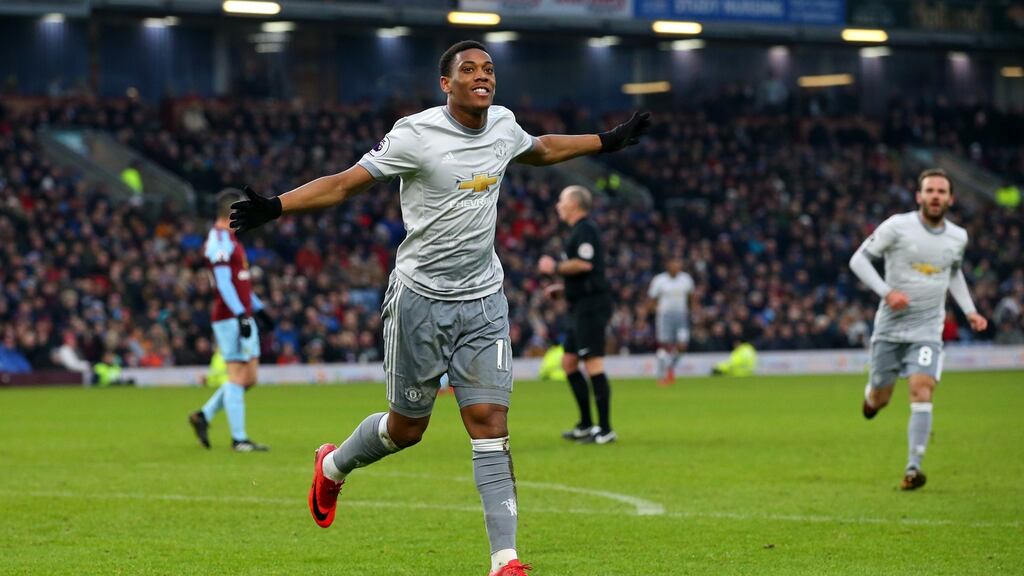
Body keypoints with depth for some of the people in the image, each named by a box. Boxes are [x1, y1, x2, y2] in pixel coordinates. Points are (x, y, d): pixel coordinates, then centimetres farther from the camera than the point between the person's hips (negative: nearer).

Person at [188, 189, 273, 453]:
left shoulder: (229, 238, 20)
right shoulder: (219, 240, -13)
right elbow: (223, 282, -20)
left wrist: (258, 308, 24)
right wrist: (240, 315, -24)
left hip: (243, 317, 10)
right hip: (230, 319, -10)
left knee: (249, 378, 9)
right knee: (238, 376, -7)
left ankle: (203, 416, 18)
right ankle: (239, 439, -3)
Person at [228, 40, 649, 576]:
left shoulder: (503, 125, 5)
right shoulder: (416, 134, -13)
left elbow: (541, 150, 29)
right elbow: (345, 183, -12)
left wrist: (610, 140, 34)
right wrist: (274, 207, -24)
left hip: (483, 302, 4)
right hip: (420, 298, -4)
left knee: (490, 422, -7)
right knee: (406, 427, 7)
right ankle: (333, 466, 40)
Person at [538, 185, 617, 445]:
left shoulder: (585, 230, -11)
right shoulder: (580, 230, 20)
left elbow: (585, 264, -25)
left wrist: (555, 267, -12)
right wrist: (563, 287, 22)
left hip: (591, 306, -11)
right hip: (582, 307, 11)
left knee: (593, 364, -12)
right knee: (569, 362, 14)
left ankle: (605, 430, -12)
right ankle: (586, 424, 17)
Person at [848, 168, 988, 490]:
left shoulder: (958, 237, 4)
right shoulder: (898, 227, -10)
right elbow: (859, 259, -8)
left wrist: (969, 311, 12)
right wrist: (886, 292, -20)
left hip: (927, 328, 1)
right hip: (890, 327, -1)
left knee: (922, 392, -18)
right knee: (880, 399, 8)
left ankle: (913, 468, -17)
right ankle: (872, 395, 48)